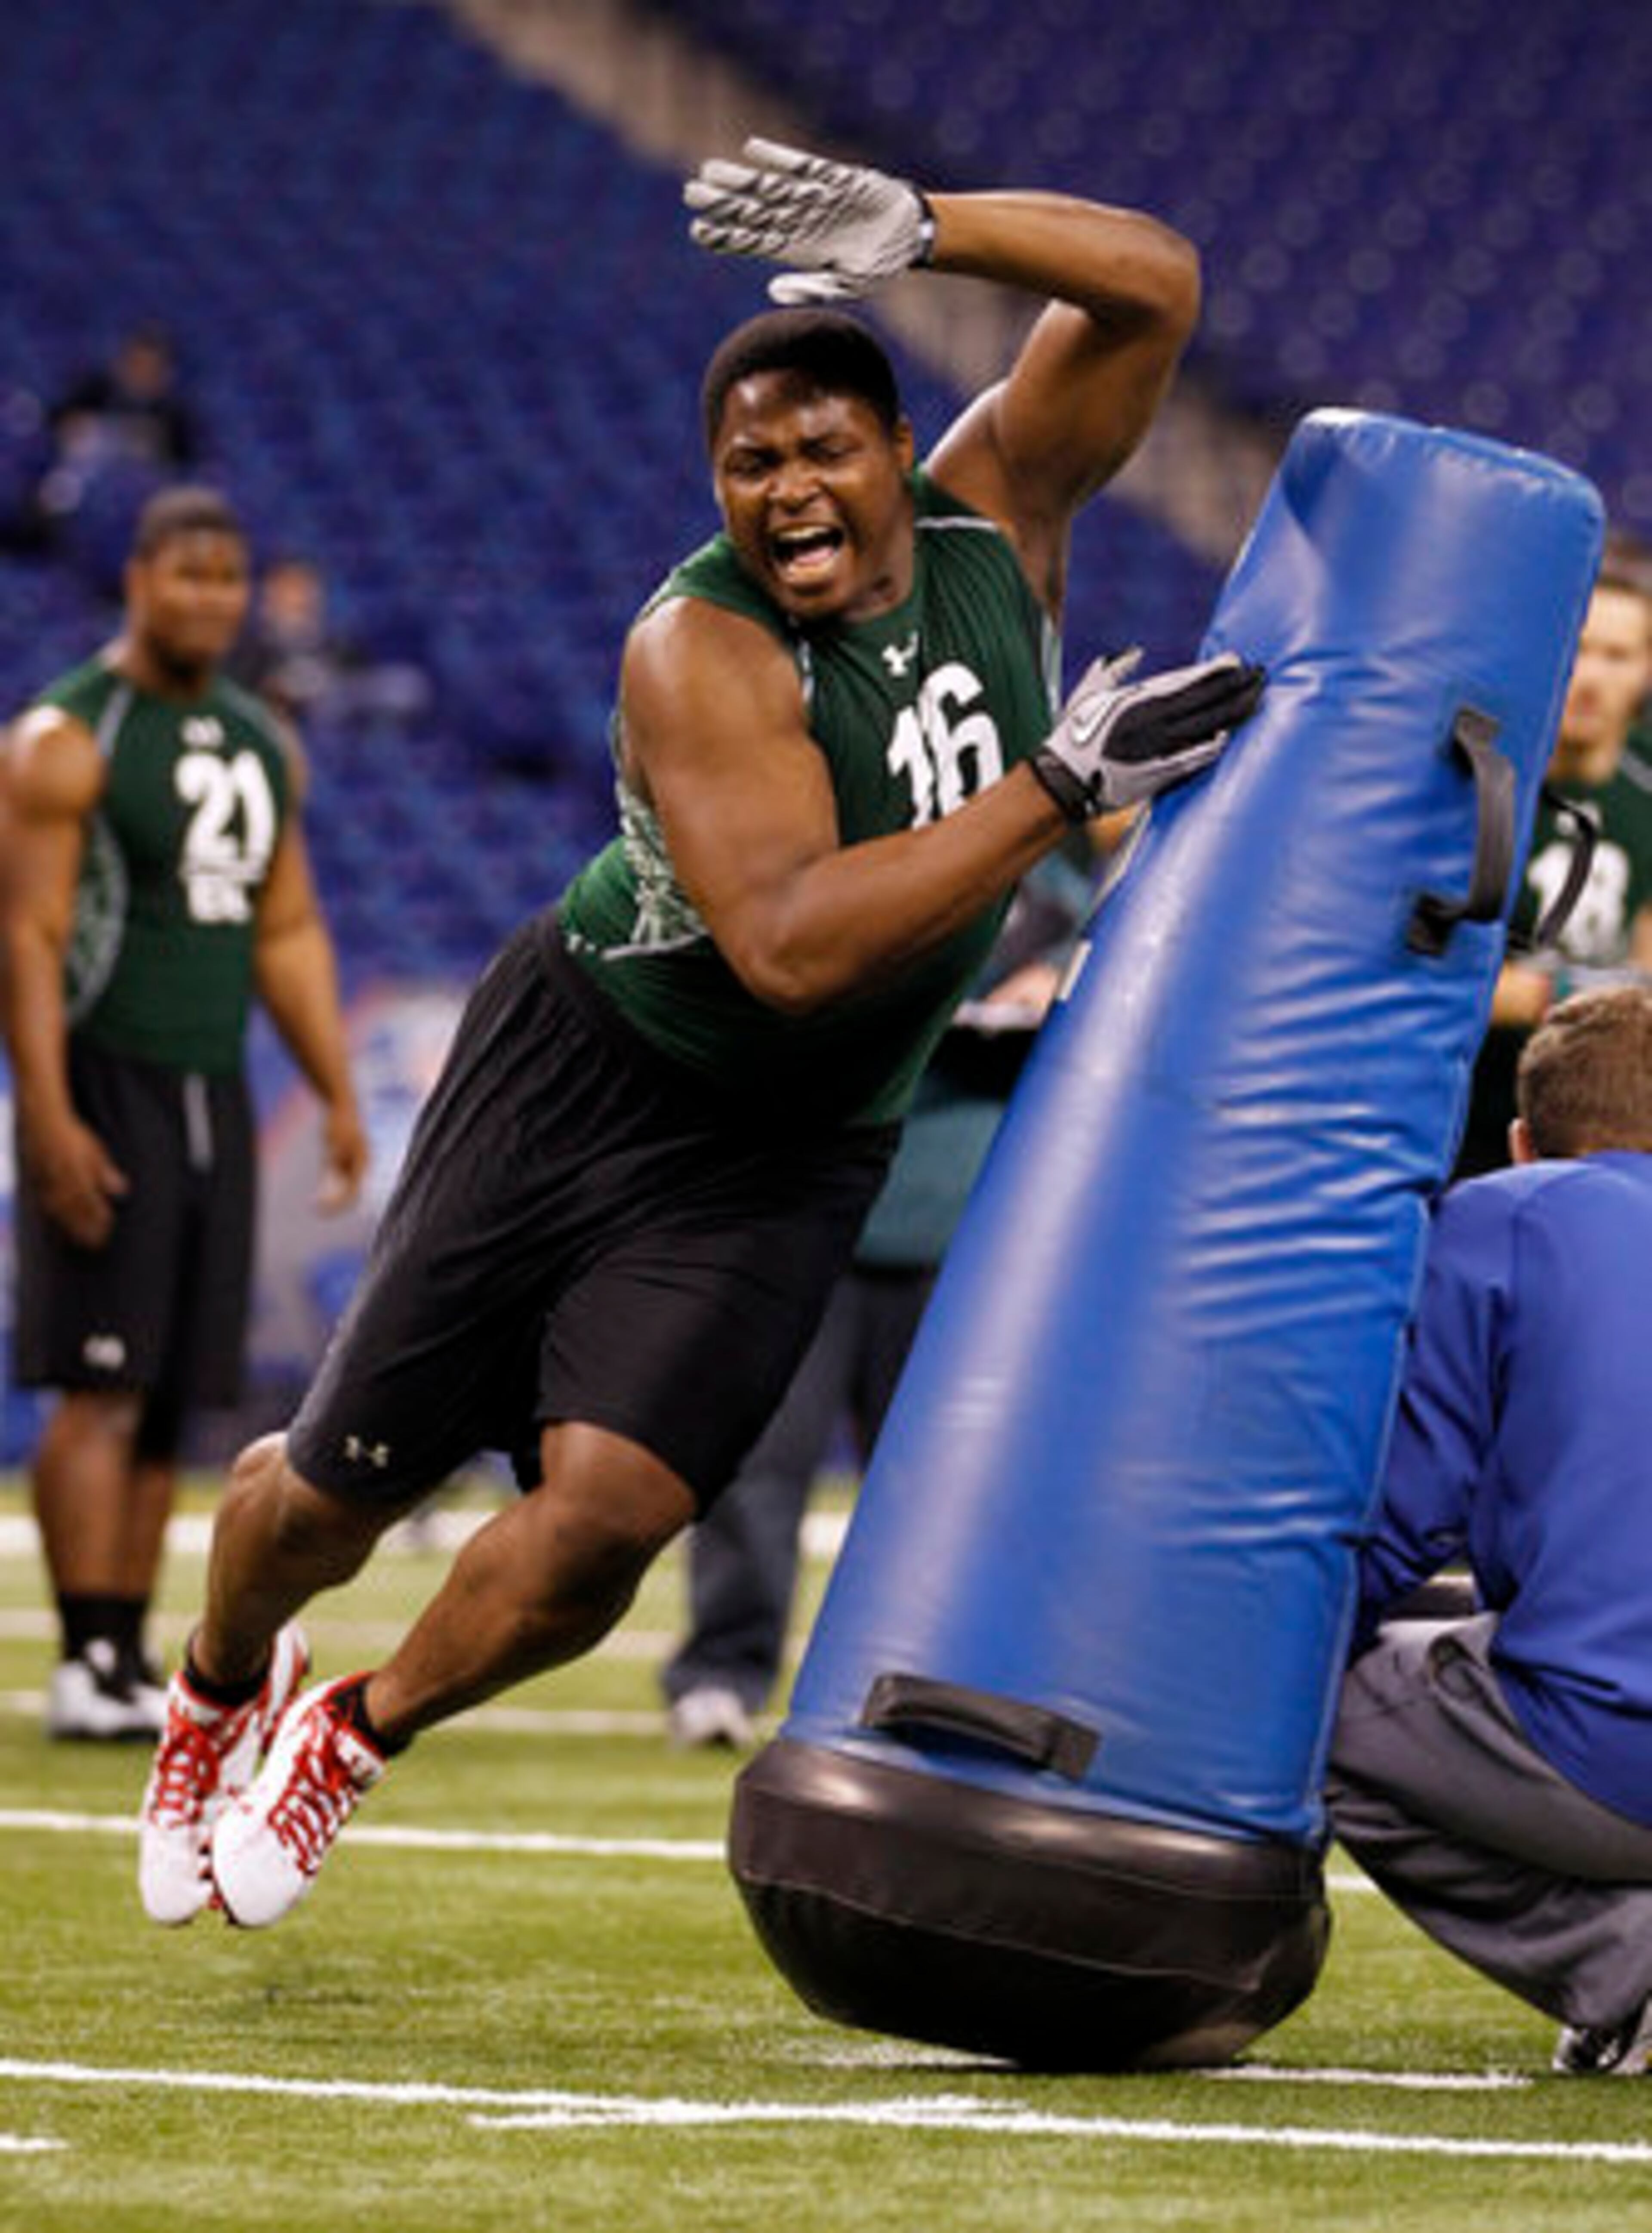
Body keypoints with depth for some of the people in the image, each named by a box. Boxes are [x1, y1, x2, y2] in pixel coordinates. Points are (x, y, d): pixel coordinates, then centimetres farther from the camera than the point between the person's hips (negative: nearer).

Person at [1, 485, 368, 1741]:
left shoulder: (266, 747, 15)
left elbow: (288, 933, 20)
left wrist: (339, 1095, 13)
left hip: (215, 1094, 7)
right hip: (106, 1086, -7)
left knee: (172, 1401, 5)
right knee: (103, 1389, -11)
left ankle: (129, 1663, 8)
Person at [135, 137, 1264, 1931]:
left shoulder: (988, 531, -9)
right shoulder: (701, 651, -25)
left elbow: (1149, 283, -13)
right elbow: (793, 945, -36)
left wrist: (914, 231, -29)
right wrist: (1063, 785, -37)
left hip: (781, 1163, 3)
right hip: (579, 1074, -3)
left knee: (605, 1515, -14)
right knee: (345, 1482, 6)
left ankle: (358, 1739, 16)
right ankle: (221, 1687, 41)